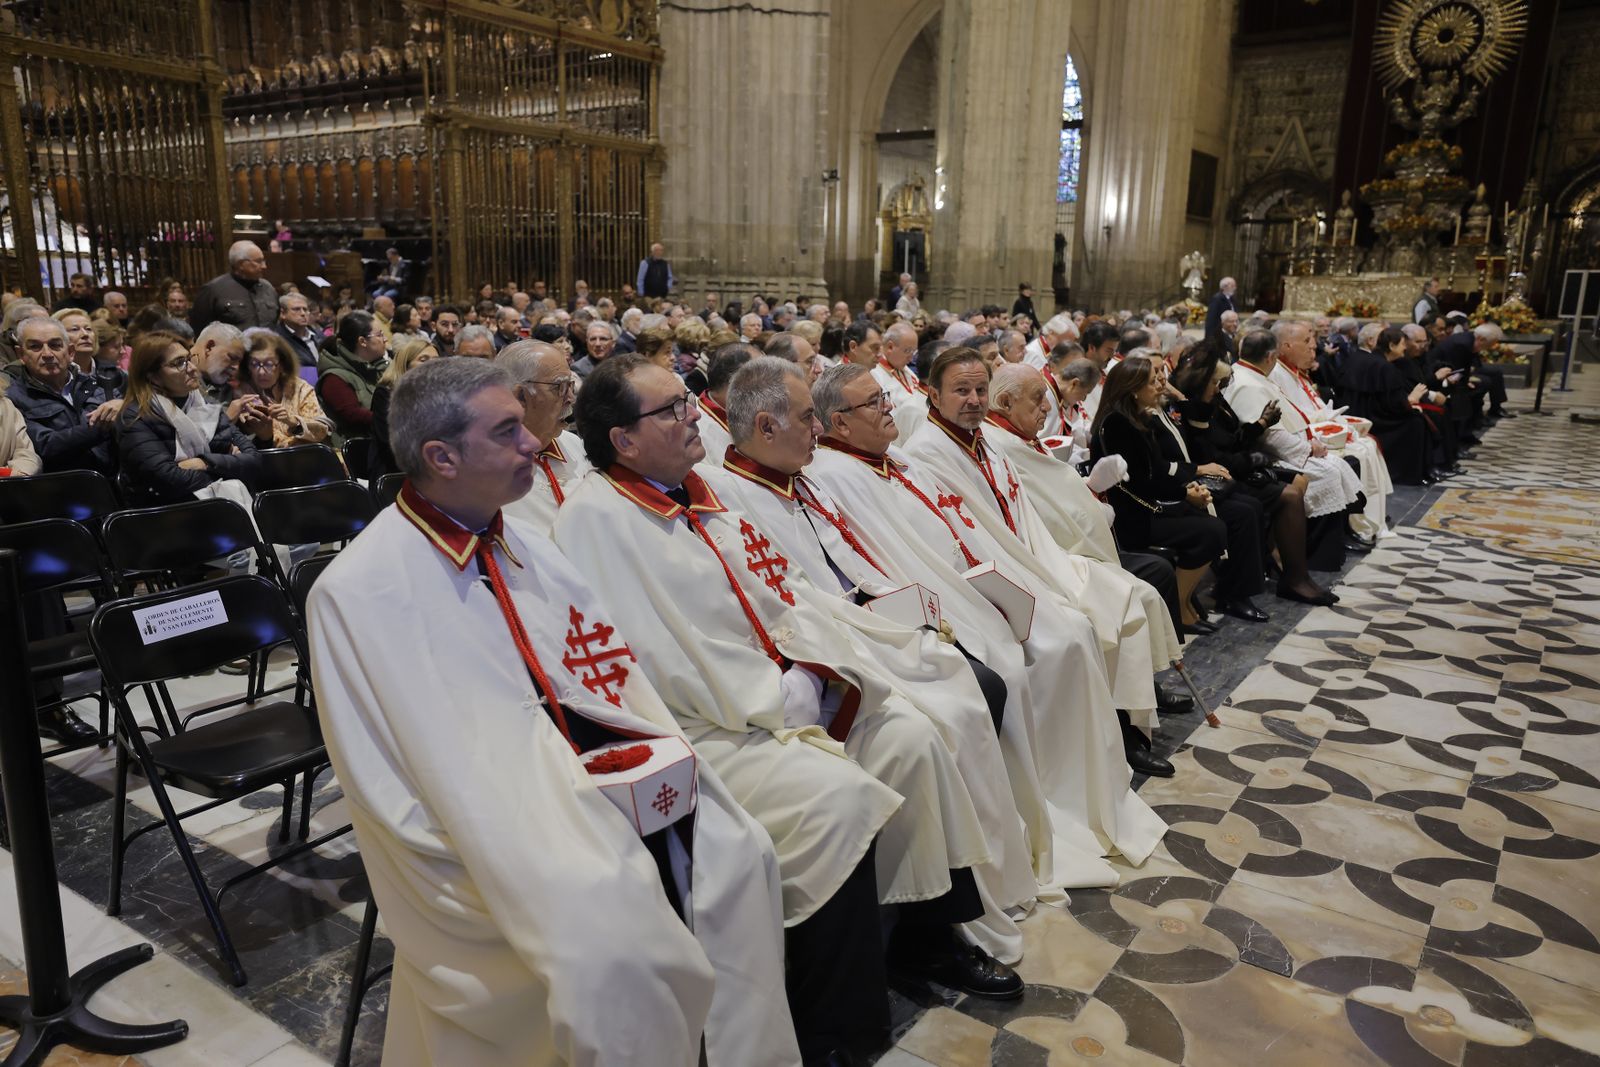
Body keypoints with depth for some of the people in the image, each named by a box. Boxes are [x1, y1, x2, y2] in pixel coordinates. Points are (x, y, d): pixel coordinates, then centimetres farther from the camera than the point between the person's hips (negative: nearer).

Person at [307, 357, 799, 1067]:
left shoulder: (518, 541, 10)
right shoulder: (360, 590, -11)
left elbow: (605, 656, 10)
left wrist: (659, 744, -6)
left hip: (599, 769, 7)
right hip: (496, 815, -6)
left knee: (734, 857, -9)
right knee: (612, 936, -27)